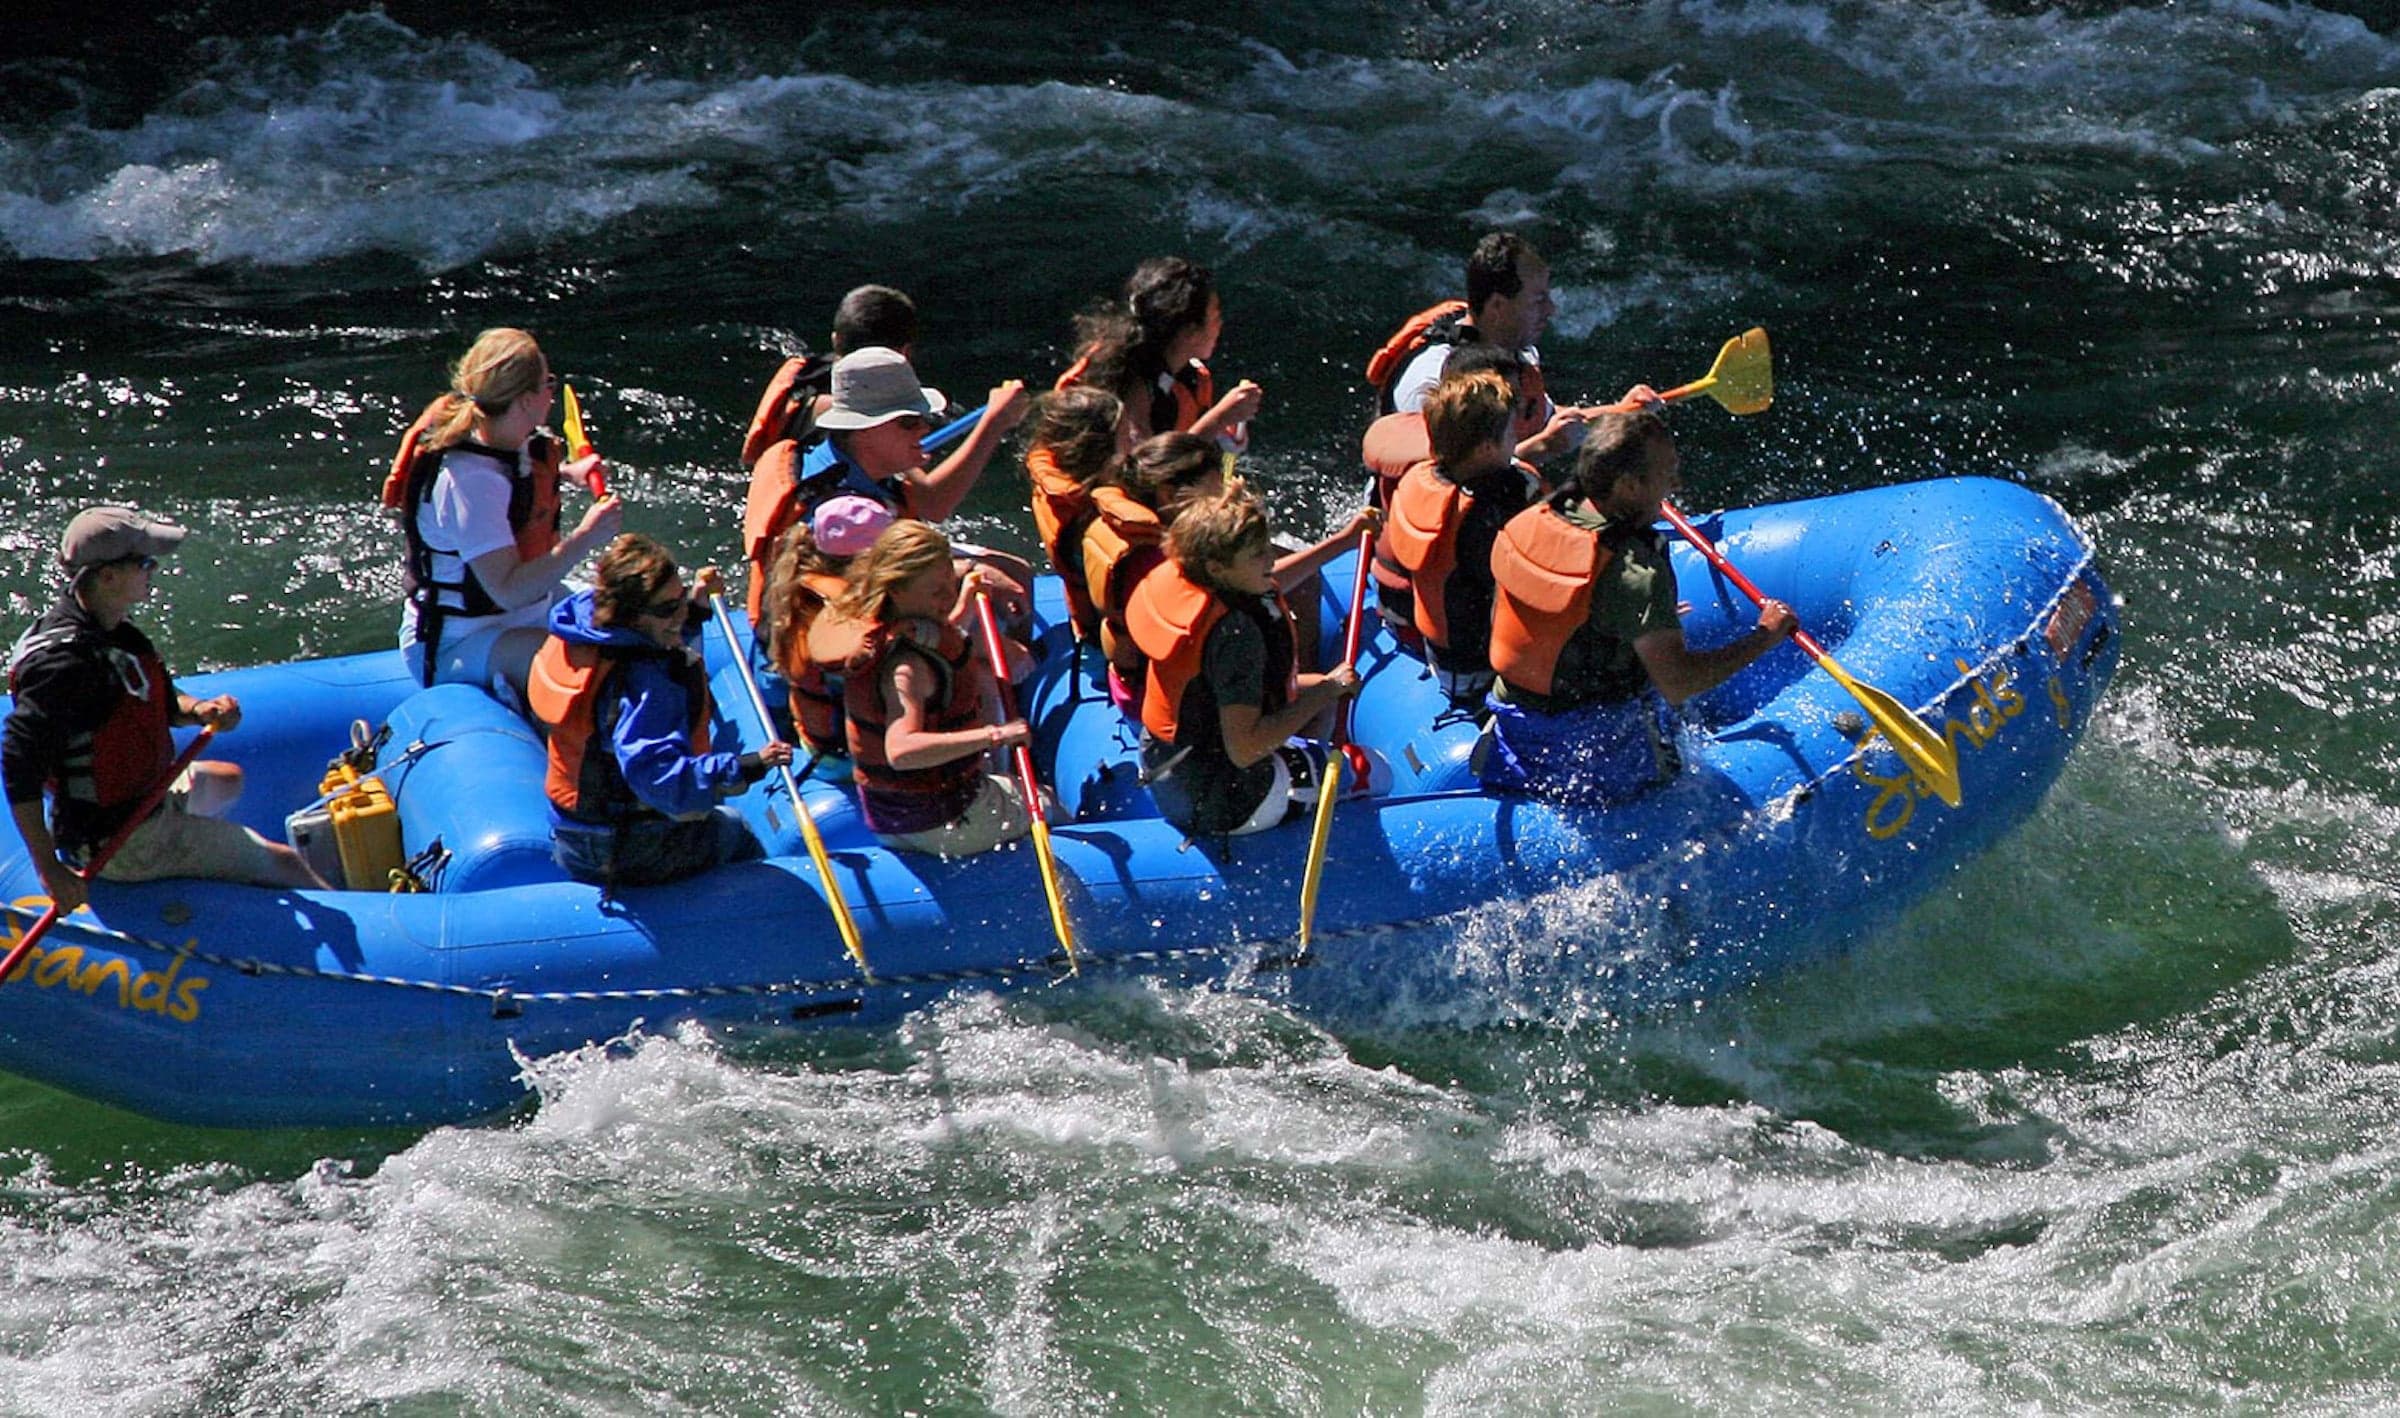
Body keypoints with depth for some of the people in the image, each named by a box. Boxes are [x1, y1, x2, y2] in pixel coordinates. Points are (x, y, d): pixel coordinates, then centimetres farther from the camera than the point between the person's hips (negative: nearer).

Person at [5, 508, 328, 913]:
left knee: (227, 780, 39)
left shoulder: (111, 632, 1)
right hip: (120, 842, -11)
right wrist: (49, 870, -37)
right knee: (284, 863, -3)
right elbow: (19, 759, -35)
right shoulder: (64, 661, -30)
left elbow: (160, 701, 15)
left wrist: (199, 711, -10)